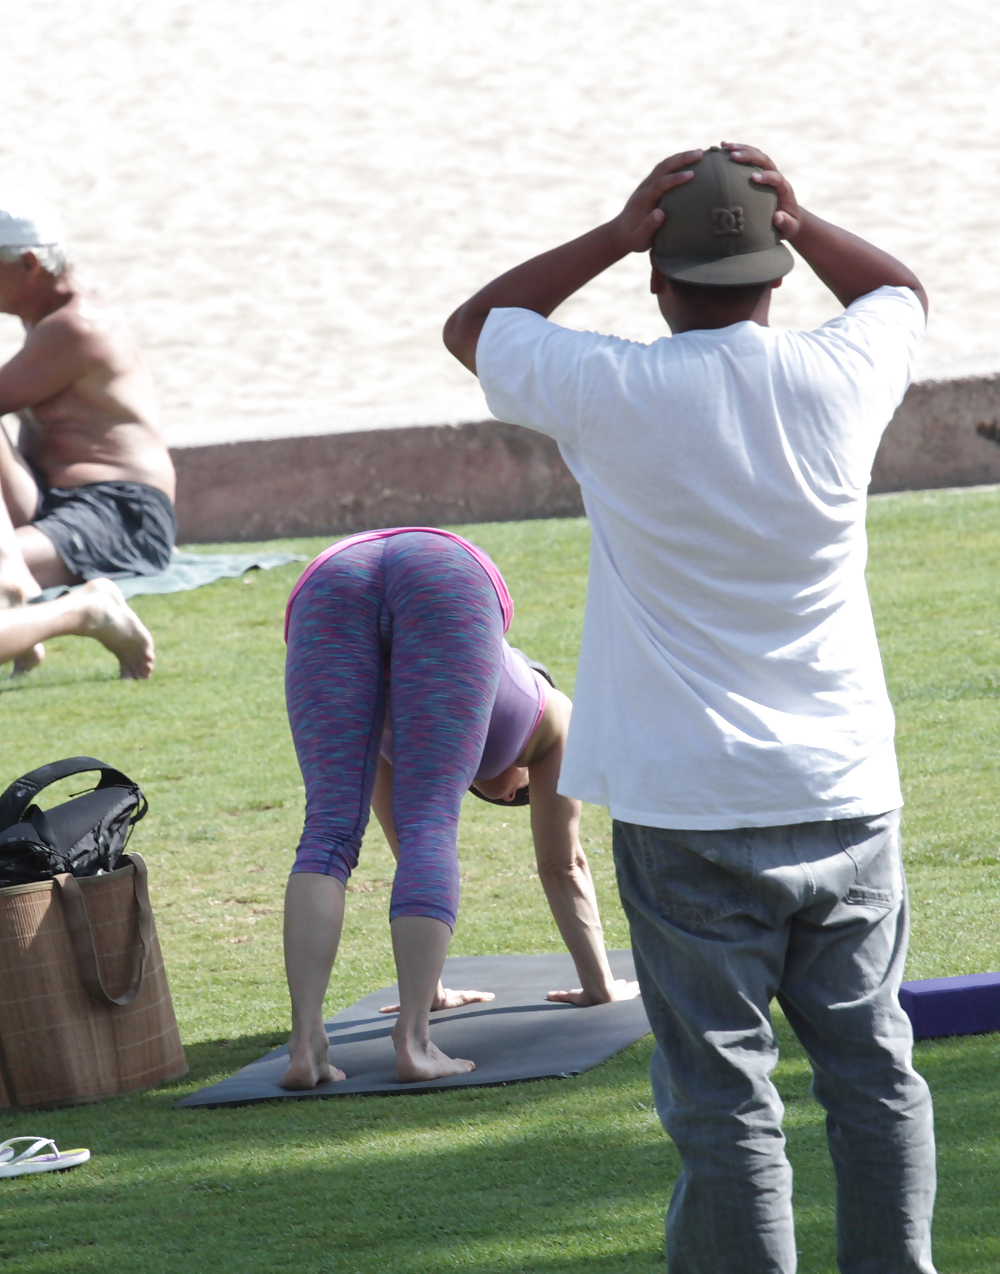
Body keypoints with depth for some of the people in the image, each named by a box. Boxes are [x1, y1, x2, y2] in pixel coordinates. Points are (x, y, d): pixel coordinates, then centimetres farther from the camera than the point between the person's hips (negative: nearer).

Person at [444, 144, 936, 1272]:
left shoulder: (612, 395, -11)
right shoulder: (839, 378, -4)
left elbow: (471, 327, 9)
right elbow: (901, 289, 21)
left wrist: (612, 238, 1)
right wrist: (797, 222, 8)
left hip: (688, 810, -3)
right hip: (846, 797, 3)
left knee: (723, 1097, 0)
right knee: (873, 1070, 13)